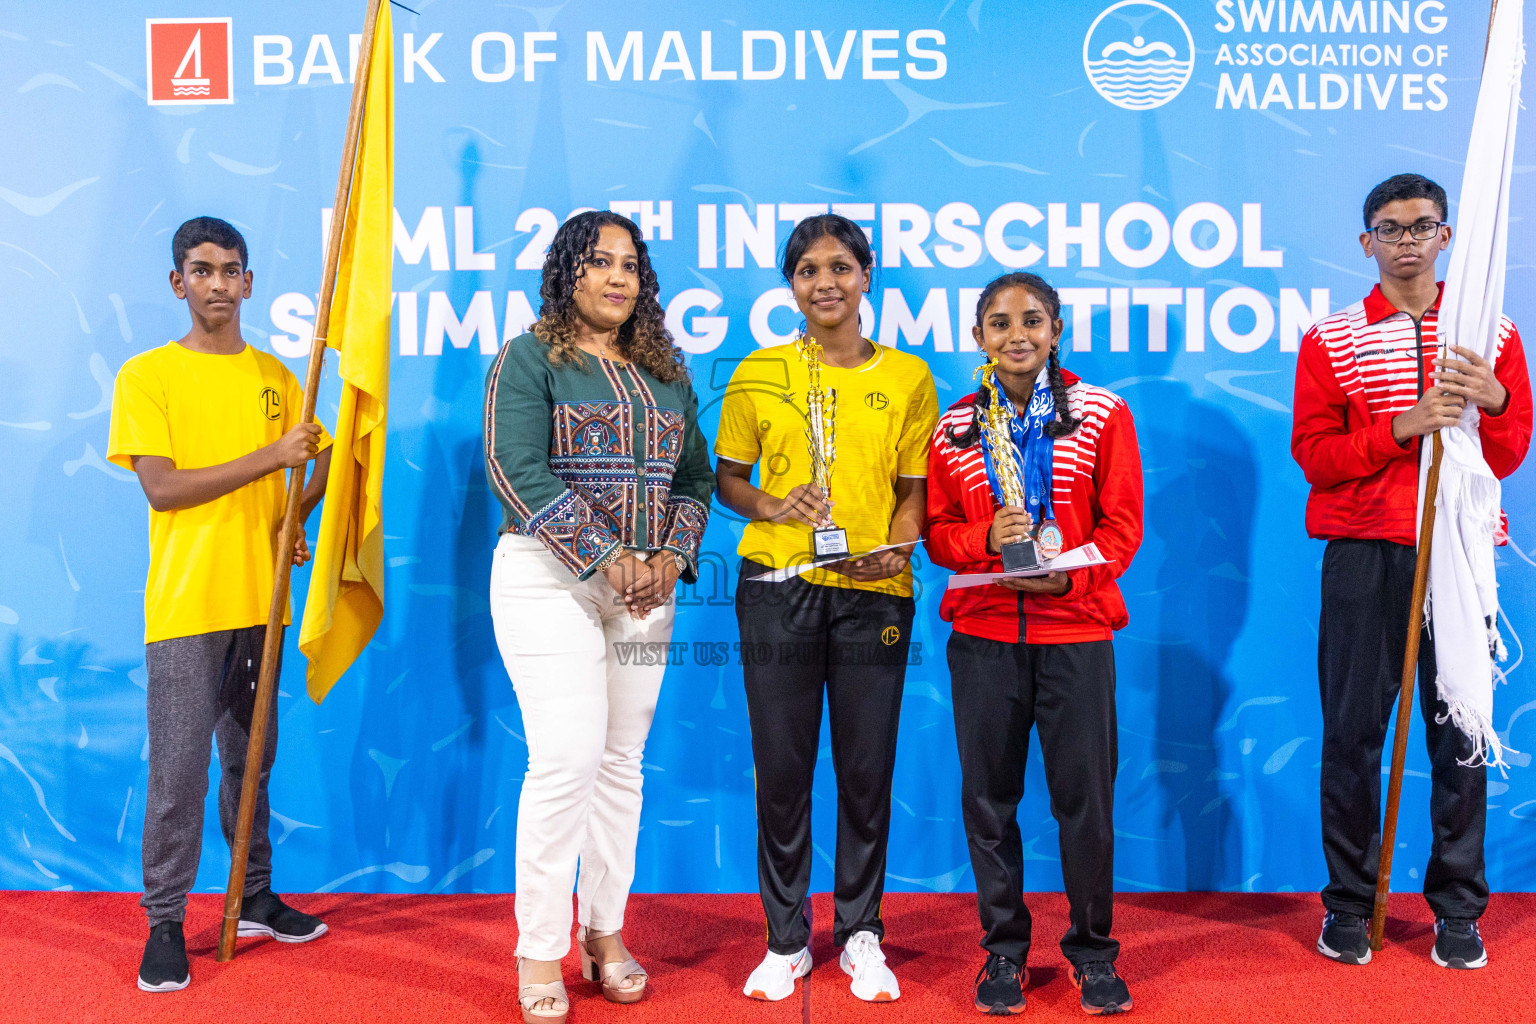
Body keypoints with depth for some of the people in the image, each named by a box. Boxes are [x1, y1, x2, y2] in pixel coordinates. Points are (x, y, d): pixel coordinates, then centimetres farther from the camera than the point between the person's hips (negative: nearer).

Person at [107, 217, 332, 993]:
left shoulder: (274, 376, 10)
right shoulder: (145, 376, -3)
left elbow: (323, 459, 18)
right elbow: (161, 488, -12)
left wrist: (294, 517, -1)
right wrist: (270, 458, -16)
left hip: (260, 600, 4)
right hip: (185, 605, -4)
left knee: (251, 761, 14)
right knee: (178, 771, 0)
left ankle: (254, 899, 28)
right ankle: (164, 922, 14)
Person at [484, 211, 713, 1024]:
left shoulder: (665, 372, 15)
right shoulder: (528, 358, -1)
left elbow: (695, 476, 13)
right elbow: (519, 471, -13)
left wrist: (667, 559, -4)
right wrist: (606, 560, -17)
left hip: (645, 587, 5)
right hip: (550, 580, -5)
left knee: (623, 761, 8)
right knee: (567, 758, -10)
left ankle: (605, 933, 21)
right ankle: (539, 952, 4)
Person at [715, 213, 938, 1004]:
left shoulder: (907, 377, 5)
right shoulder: (758, 376, 4)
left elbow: (914, 488, 7)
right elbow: (727, 478, 11)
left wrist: (894, 550, -11)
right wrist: (770, 508, -10)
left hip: (873, 592, 0)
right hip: (776, 587, 0)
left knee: (867, 769, 7)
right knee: (781, 768, 5)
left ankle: (860, 932, 27)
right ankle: (786, 940, 24)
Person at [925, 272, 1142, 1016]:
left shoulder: (1101, 415, 4)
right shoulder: (955, 428, 9)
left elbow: (1122, 523, 2)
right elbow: (938, 530, 9)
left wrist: (1068, 571, -14)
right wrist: (987, 539, -12)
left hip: (1076, 628, -1)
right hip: (982, 631, 2)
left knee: (1085, 791, 3)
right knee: (988, 793, 7)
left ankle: (1092, 948, 22)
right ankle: (1002, 948, 23)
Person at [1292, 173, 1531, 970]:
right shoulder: (1331, 340, 6)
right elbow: (1312, 451, -2)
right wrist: (1402, 427, -15)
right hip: (1363, 555, -1)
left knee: (1460, 730, 4)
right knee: (1352, 730, 2)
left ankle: (1458, 909, 17)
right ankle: (1348, 904, 14)